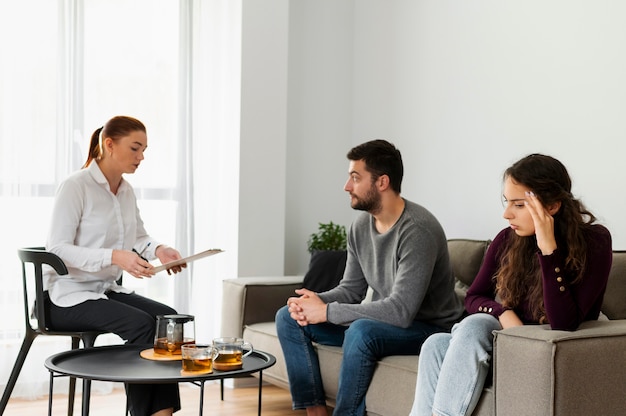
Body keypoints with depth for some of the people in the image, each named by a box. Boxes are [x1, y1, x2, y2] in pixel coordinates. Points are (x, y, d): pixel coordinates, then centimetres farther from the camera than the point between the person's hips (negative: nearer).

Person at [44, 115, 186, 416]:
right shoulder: (75, 186, -15)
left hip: (107, 290, 7)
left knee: (167, 316, -16)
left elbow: (139, 236, 16)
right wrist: (115, 257, -32)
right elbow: (57, 248, -20)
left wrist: (158, 250, -9)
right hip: (69, 296, -7)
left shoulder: (126, 190, 8)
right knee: (142, 324, -27)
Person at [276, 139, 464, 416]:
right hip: (381, 320, 8)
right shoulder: (361, 224, 0)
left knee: (361, 330, -38)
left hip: (428, 327, -8)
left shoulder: (418, 230, -25)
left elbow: (401, 311, -32)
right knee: (288, 318, 0)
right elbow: (351, 289, 7)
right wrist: (315, 301, -15)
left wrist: (327, 312, -27)